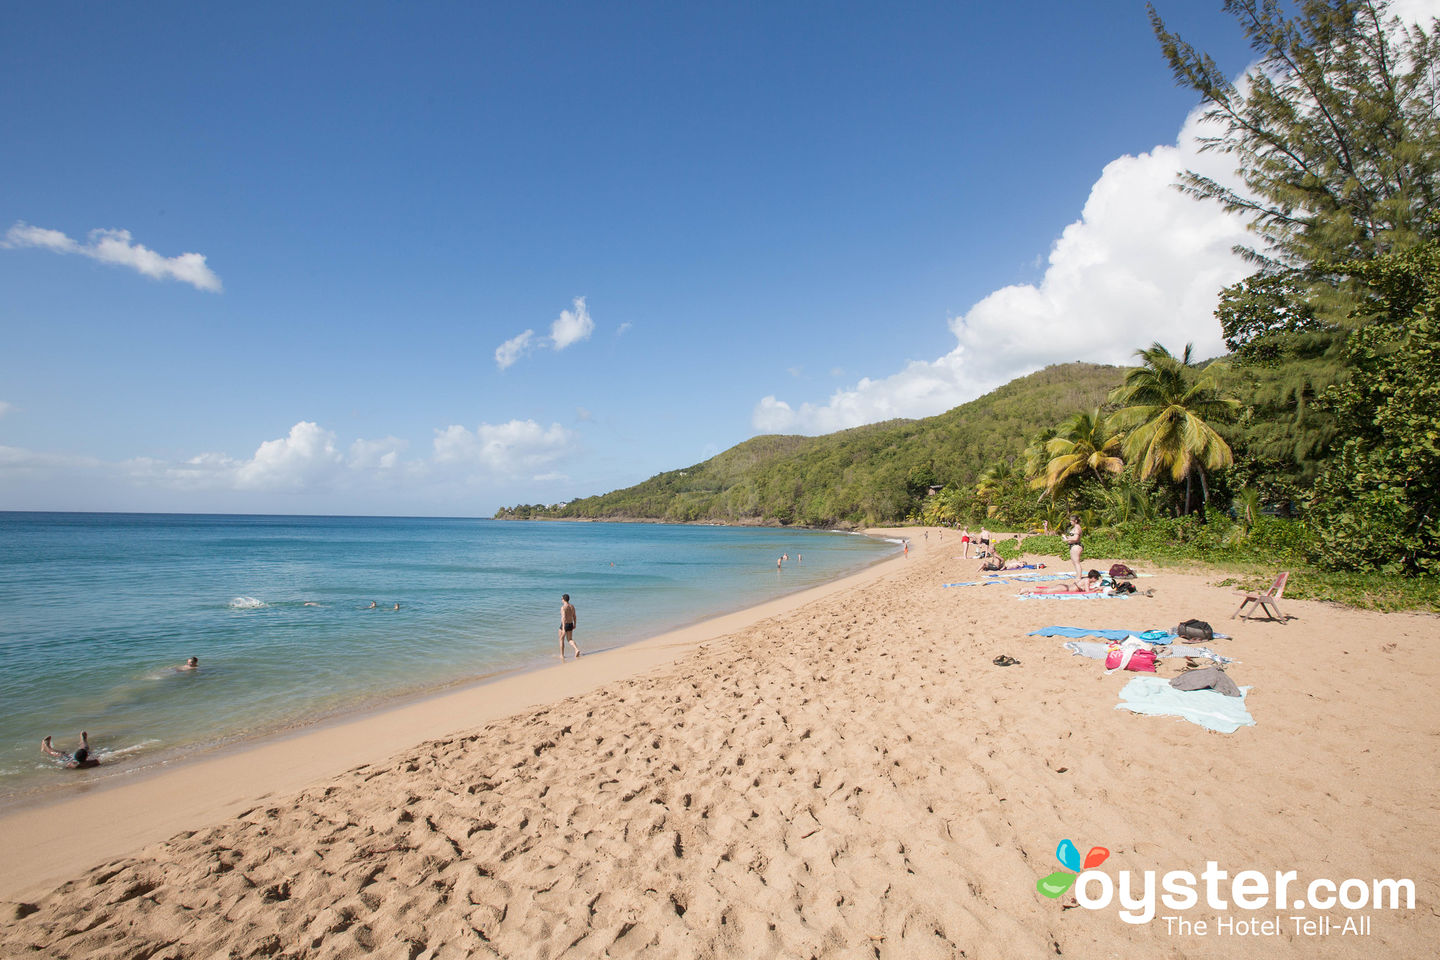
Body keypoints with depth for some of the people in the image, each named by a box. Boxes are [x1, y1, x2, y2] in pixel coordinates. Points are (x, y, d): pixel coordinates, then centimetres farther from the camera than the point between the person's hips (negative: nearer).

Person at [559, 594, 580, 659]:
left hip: (564, 625, -6)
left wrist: (563, 629, -29)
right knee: (570, 639, 14)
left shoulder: (563, 607, -18)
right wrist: (574, 624, 25)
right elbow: (574, 616, 13)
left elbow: (563, 618, -26)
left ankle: (562, 655, 19)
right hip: (570, 625, 6)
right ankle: (576, 649, -12)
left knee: (561, 640, 12)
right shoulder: (572, 606, 5)